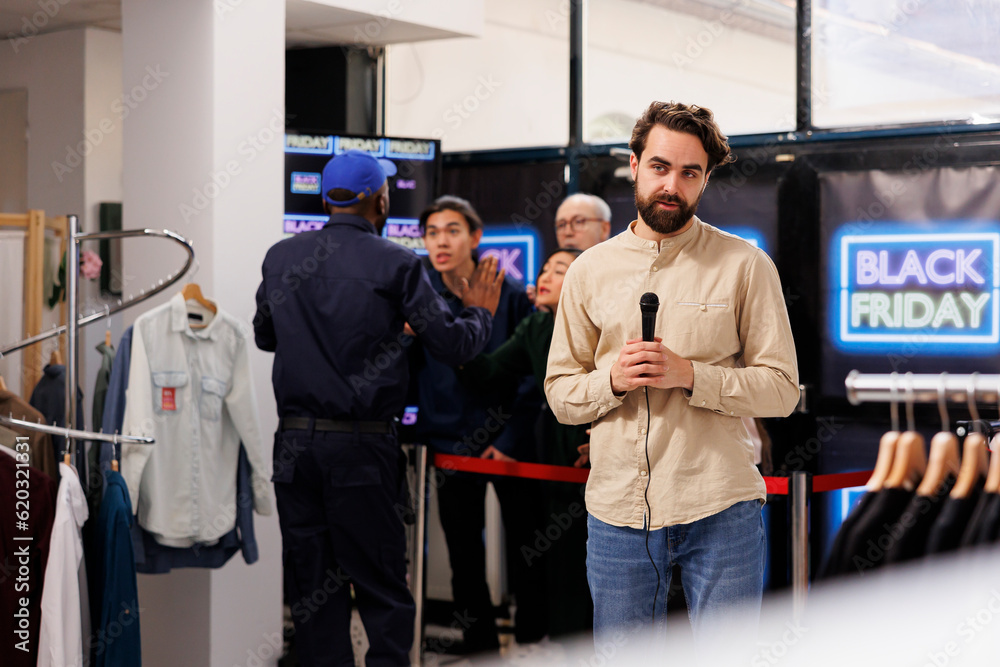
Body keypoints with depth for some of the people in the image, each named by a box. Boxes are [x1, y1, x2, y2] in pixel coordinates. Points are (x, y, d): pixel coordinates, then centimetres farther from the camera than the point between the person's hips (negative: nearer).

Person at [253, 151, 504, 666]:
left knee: (309, 585, 10)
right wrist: (479, 312, 16)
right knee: (382, 587, 3)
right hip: (361, 448, -4)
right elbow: (453, 343, -4)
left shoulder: (281, 257, 7)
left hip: (294, 443, 4)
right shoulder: (395, 265, -6)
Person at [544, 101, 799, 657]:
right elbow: (560, 393, 10)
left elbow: (782, 388, -3)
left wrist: (690, 375, -16)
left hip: (720, 509, -2)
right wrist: (613, 380, -11)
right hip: (617, 507, 2)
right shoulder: (591, 270, 8)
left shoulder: (745, 265, 1)